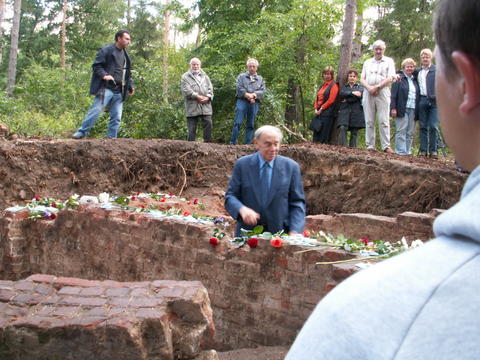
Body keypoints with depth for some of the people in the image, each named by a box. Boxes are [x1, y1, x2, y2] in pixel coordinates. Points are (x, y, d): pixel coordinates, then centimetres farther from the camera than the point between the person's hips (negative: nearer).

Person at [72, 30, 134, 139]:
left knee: (116, 117, 4)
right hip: (106, 88, -7)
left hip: (119, 92, 7)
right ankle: (82, 132, -4)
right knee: (96, 110, -12)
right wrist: (104, 75, -24)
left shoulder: (125, 55, 20)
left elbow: (127, 73, 28)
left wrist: (130, 86, 16)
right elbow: (96, 65, -7)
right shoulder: (106, 50, -3)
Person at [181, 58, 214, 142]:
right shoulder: (185, 77, 7)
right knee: (192, 127, -2)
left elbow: (210, 89, 12)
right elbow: (186, 90, -6)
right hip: (192, 106, -3)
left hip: (205, 105, 3)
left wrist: (207, 98, -7)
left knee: (208, 123, -7)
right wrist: (198, 97, -13)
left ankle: (208, 142, -1)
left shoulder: (205, 76, 20)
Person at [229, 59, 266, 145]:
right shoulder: (241, 76, 13)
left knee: (251, 125, 2)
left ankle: (248, 144, 4)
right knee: (238, 123, -9)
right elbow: (239, 88, -2)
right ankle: (232, 143, -8)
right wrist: (247, 95, -13)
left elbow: (262, 91, 5)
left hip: (254, 103, 3)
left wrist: (253, 95, -11)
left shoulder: (260, 79, 20)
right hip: (242, 101, -2)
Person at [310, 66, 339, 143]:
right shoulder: (322, 85, 20)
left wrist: (321, 109, -11)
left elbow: (331, 100, -12)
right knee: (316, 131, 5)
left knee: (324, 133, -10)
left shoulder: (334, 85, -4)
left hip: (327, 113, -8)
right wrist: (316, 109, 4)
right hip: (319, 113, 8)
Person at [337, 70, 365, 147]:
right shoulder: (344, 87, 20)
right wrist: (352, 93, -13)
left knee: (354, 132, -3)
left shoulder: (359, 87, 16)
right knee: (342, 128, -21)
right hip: (344, 111, 0)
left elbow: (359, 96, -5)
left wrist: (347, 100, -4)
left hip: (356, 112, 0)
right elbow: (341, 94, -3)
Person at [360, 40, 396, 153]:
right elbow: (362, 79, 12)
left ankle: (386, 146, -10)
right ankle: (370, 146, 3)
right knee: (369, 121, 1)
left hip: (382, 93, -3)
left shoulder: (389, 61, 11)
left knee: (384, 121, -9)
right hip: (368, 93, 3)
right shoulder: (367, 63, 21)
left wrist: (377, 87, -10)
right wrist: (369, 88, -8)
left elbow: (390, 78, -1)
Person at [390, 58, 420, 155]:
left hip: (413, 109, 5)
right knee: (401, 131, -6)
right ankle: (401, 151, -6)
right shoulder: (399, 78, 3)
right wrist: (393, 108, -13)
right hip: (402, 109, -5)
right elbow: (393, 94, -3)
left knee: (410, 132, 3)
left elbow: (418, 95, 17)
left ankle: (408, 151, 7)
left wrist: (417, 111, 9)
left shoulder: (415, 80, 19)